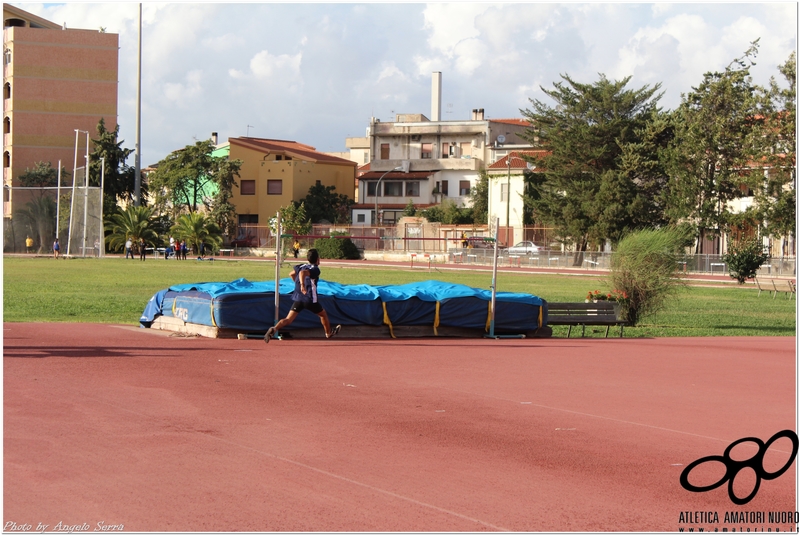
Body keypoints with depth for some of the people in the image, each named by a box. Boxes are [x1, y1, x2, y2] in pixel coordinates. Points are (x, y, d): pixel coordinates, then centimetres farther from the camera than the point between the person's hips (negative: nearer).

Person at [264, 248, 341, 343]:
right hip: (310, 299, -5)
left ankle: (273, 329, -29)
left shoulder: (301, 266, 13)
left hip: (297, 298, 5)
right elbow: (303, 273, -28)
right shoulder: (315, 269, -10)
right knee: (323, 314, 22)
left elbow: (292, 274, 28)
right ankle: (328, 333, 41)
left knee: (288, 320, -4)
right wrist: (302, 285, -42)